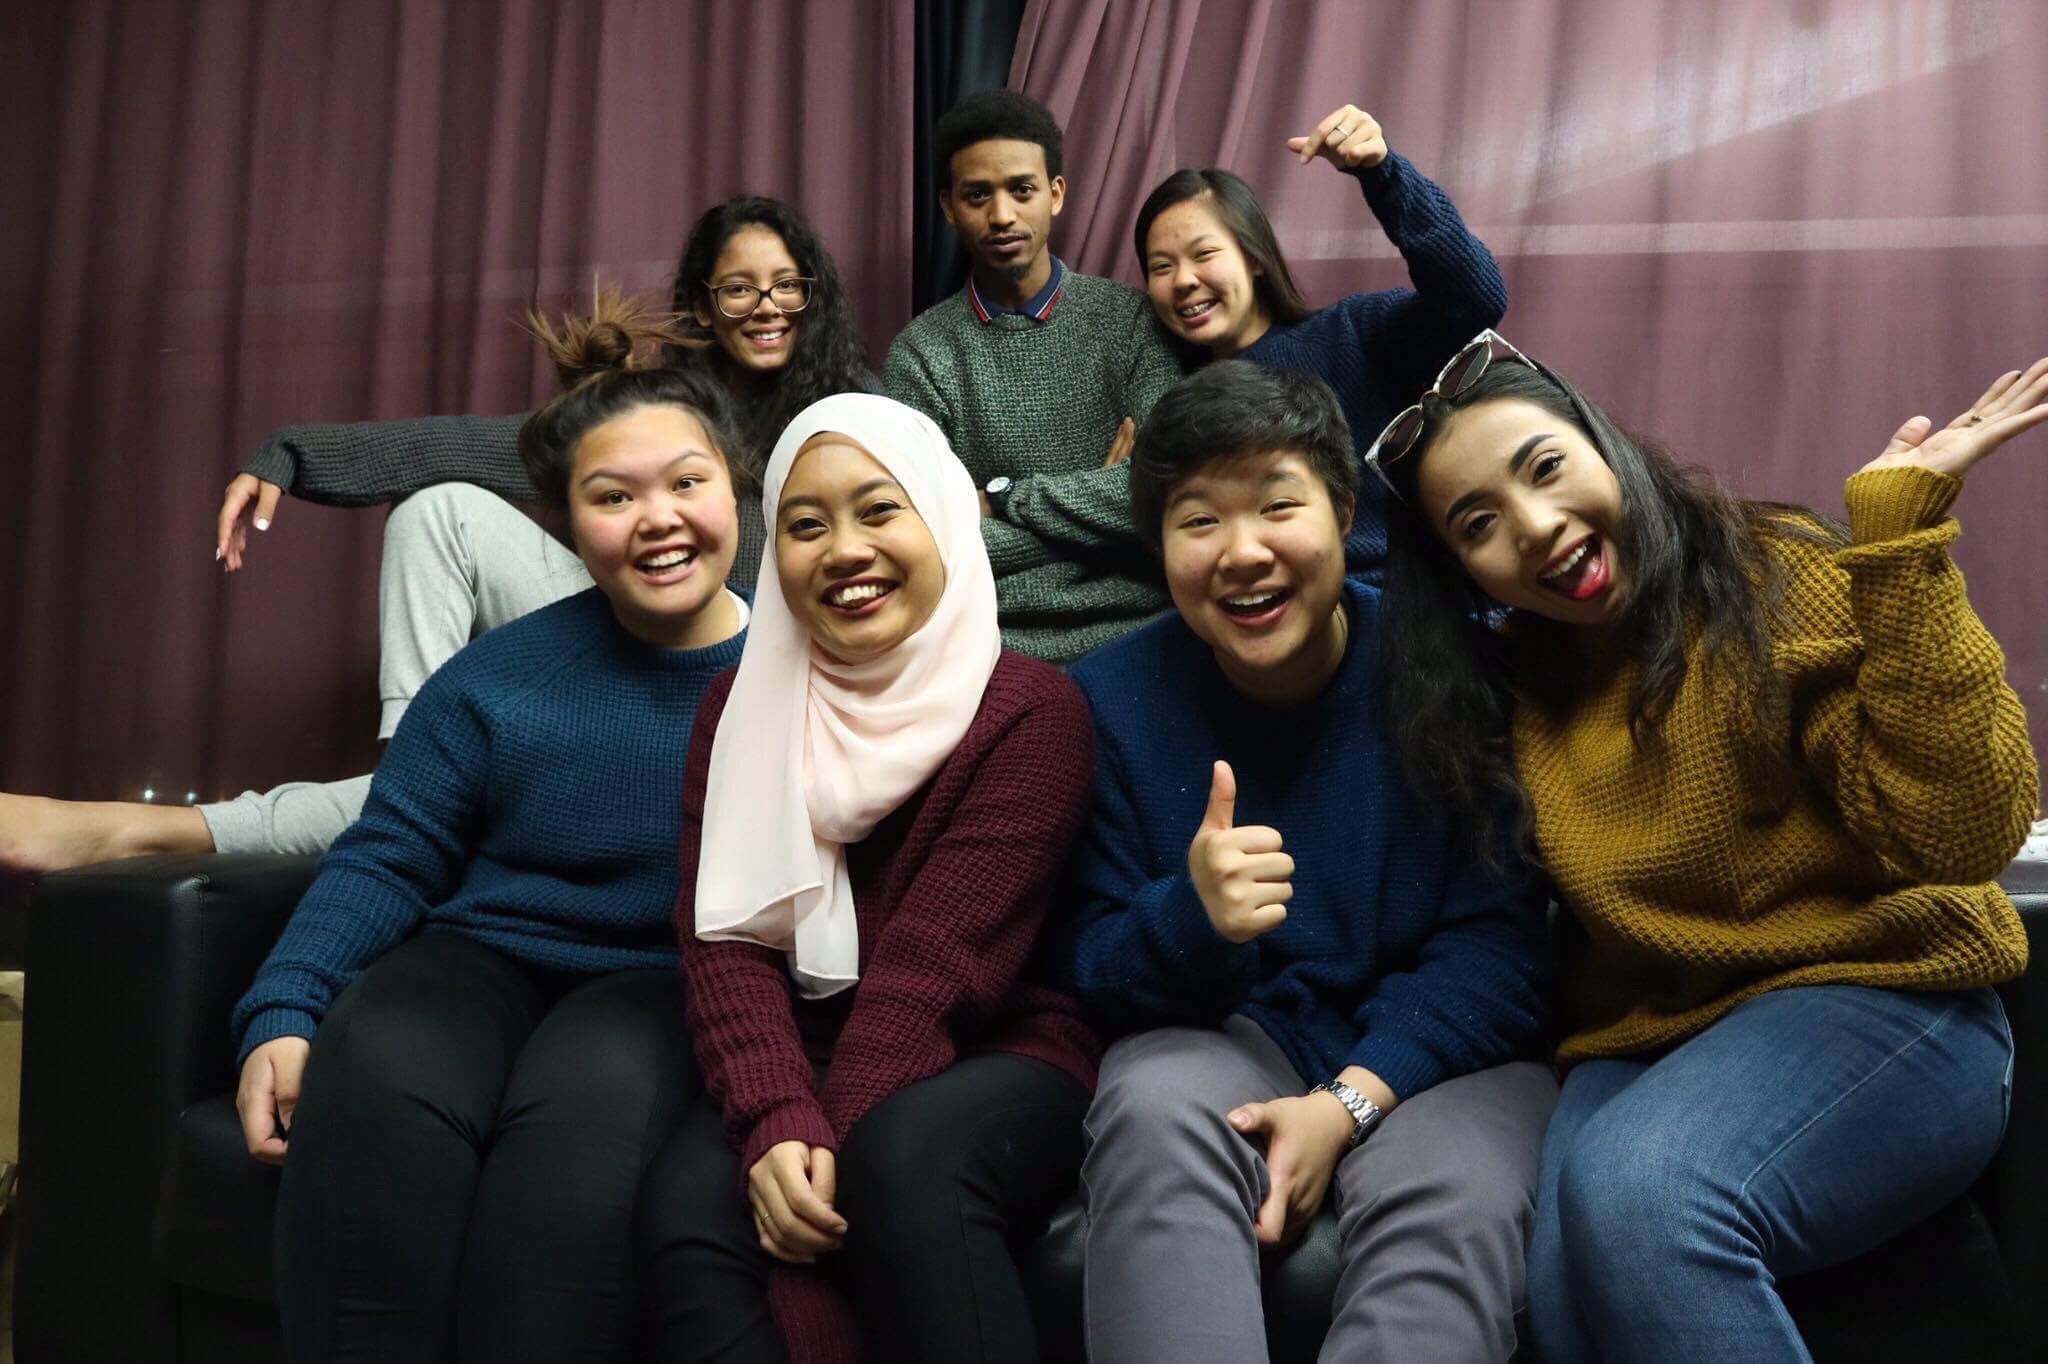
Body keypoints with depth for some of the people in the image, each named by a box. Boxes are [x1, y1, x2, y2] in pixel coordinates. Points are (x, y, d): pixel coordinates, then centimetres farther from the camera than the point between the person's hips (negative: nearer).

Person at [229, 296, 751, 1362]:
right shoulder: (498, 676, 3)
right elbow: (385, 859, 3)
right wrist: (280, 1016, -13)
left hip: (676, 987, -1)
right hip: (483, 959, 2)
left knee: (589, 1097, -37)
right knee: (380, 1073, -33)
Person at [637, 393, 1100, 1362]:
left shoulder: (1029, 708, -6)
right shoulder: (746, 708, 7)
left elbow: (936, 962, -16)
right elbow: (725, 935, -5)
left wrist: (834, 1155, -23)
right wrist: (778, 1125, -22)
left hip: (992, 1058, -3)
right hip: (803, 1063, 3)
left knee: (906, 1162, -37)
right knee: (686, 1210, -29)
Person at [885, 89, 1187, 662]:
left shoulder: (1131, 320, 5)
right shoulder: (920, 355, 5)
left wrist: (1000, 499, -6)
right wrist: (1101, 502, -6)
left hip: (1135, 633, 1)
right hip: (997, 644, 0)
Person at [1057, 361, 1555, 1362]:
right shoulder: (1112, 699, -4)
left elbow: (1498, 942, -8)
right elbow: (1093, 970, -3)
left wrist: (1350, 1102, -21)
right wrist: (1194, 917, -27)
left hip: (1432, 1051, -1)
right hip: (1223, 1040, 2)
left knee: (1453, 1201, -33)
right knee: (1153, 1106, -32)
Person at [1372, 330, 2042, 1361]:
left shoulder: (1776, 581, -7)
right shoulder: (1502, 691, 6)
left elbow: (1959, 838, -18)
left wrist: (1901, 538, -23)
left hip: (1880, 1001, -3)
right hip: (1641, 1047, 3)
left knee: (1638, 1190, -32)